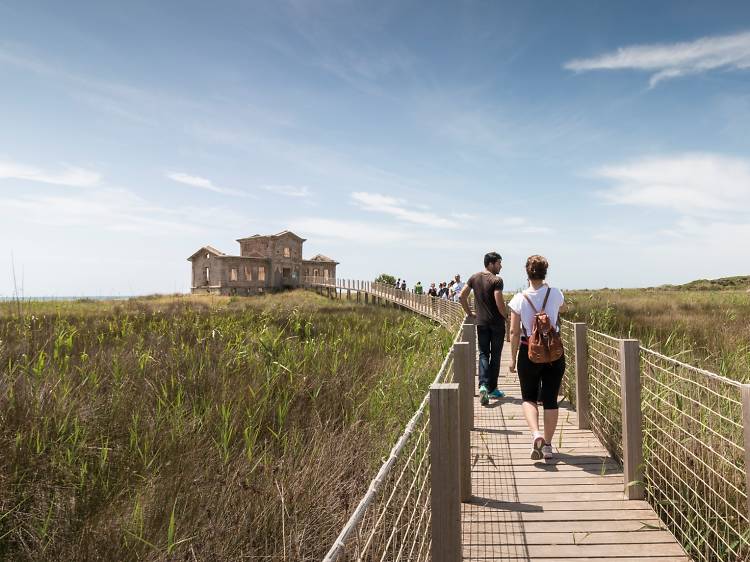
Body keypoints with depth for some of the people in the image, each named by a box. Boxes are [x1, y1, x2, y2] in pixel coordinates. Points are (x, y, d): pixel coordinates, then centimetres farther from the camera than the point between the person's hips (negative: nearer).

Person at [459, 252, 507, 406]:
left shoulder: (474, 278, 5)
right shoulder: (496, 280, -14)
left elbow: (461, 297, 6)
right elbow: (499, 303, -21)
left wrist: (469, 314, 15)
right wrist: (506, 317, -4)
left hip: (481, 322, 4)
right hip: (497, 323, -4)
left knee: (483, 354, 7)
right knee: (495, 355, 9)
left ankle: (483, 385, -13)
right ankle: (493, 389, 17)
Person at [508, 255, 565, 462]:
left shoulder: (519, 299, -10)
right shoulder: (556, 294, -5)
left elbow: (514, 332, -7)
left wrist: (513, 357, 3)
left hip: (529, 352, -1)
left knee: (528, 397, 14)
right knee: (550, 400, 11)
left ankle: (536, 433, -9)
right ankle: (547, 445, 17)